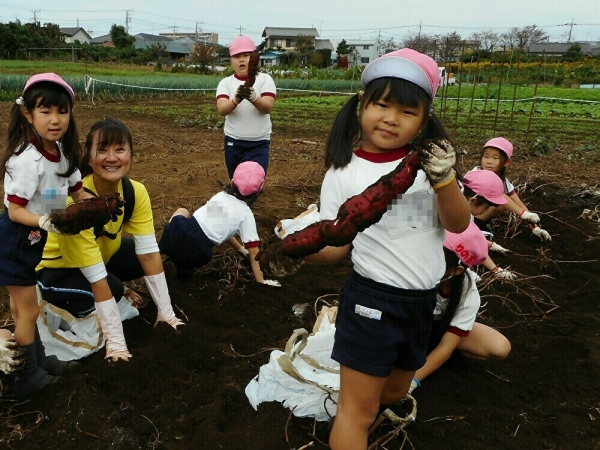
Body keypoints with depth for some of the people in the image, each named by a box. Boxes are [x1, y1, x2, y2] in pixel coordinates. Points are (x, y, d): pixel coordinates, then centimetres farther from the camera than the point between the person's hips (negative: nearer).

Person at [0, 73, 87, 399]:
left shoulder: (62, 151, -3)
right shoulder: (28, 160, -28)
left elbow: (77, 191, 6)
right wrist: (46, 222, -39)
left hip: (33, 239, 8)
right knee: (28, 311, 5)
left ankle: (38, 360, 36)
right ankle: (27, 378, 21)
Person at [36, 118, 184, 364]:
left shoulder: (136, 192, -19)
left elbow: (149, 253, -18)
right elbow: (97, 278, -36)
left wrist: (166, 312, -19)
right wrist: (116, 342, -32)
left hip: (102, 253, 6)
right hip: (54, 269, -6)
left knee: (149, 260, -15)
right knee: (113, 288, -30)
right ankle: (65, 307, -2)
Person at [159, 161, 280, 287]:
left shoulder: (221, 195, 19)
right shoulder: (246, 214, 4)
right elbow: (254, 253, 3)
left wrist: (240, 248, 44)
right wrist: (261, 281, 10)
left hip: (180, 229, 3)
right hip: (196, 254, -3)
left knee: (182, 211, 37)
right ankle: (184, 267, 10)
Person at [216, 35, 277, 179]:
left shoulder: (265, 79, -2)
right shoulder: (226, 83, 2)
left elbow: (268, 107, -19)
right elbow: (222, 109, -17)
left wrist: (253, 98, -40)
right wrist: (236, 100, -39)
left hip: (259, 144, -2)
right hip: (233, 142, 2)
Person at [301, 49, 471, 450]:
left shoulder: (429, 160, -3)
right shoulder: (343, 172, -11)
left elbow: (458, 224, -5)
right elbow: (336, 245, -9)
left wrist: (443, 180, -22)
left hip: (423, 300, 5)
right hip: (372, 299, -4)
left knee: (394, 392, 25)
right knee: (358, 410, 3)